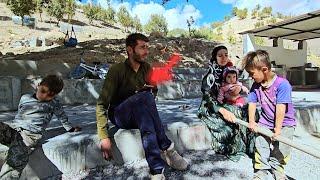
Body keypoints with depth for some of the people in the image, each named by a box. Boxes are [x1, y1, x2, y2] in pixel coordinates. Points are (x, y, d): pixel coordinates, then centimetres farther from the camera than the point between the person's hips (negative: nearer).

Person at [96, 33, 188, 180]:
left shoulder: (147, 68, 3)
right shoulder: (117, 70, -12)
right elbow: (102, 104, -16)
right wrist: (104, 137, -24)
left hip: (139, 116, 4)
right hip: (120, 117, -3)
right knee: (144, 96, -35)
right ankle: (166, 148, -30)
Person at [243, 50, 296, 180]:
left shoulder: (282, 84, -23)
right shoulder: (256, 85, -4)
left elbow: (280, 108, -24)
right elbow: (252, 103, -1)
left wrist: (277, 129, -22)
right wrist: (251, 121, -7)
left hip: (284, 123, -4)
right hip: (265, 123, 4)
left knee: (279, 151, -3)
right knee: (260, 147, -3)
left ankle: (277, 169, 24)